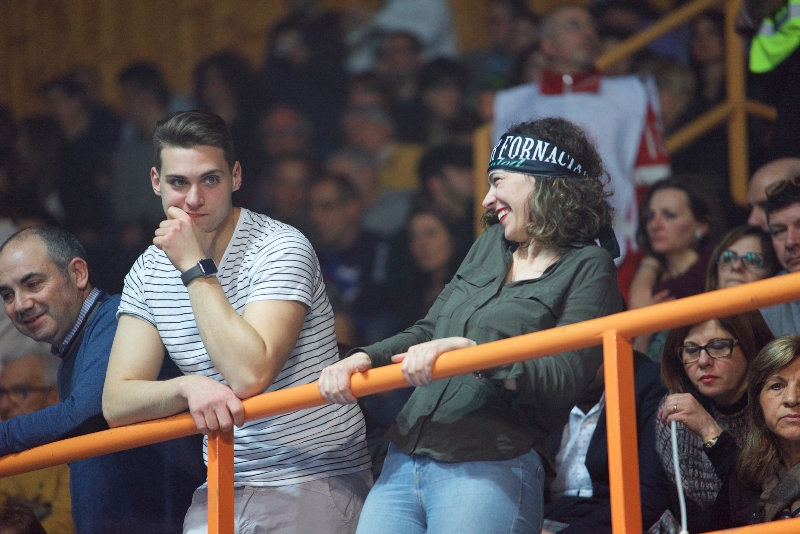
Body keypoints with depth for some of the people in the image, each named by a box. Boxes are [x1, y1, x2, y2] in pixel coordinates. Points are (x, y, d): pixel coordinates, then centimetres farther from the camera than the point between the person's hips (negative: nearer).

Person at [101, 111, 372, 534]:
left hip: (313, 480, -5)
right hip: (224, 487, 5)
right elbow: (116, 403, -1)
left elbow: (249, 376, -24)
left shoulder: (278, 249, -12)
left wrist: (195, 268, -19)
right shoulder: (149, 272, 5)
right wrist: (188, 386, -20)